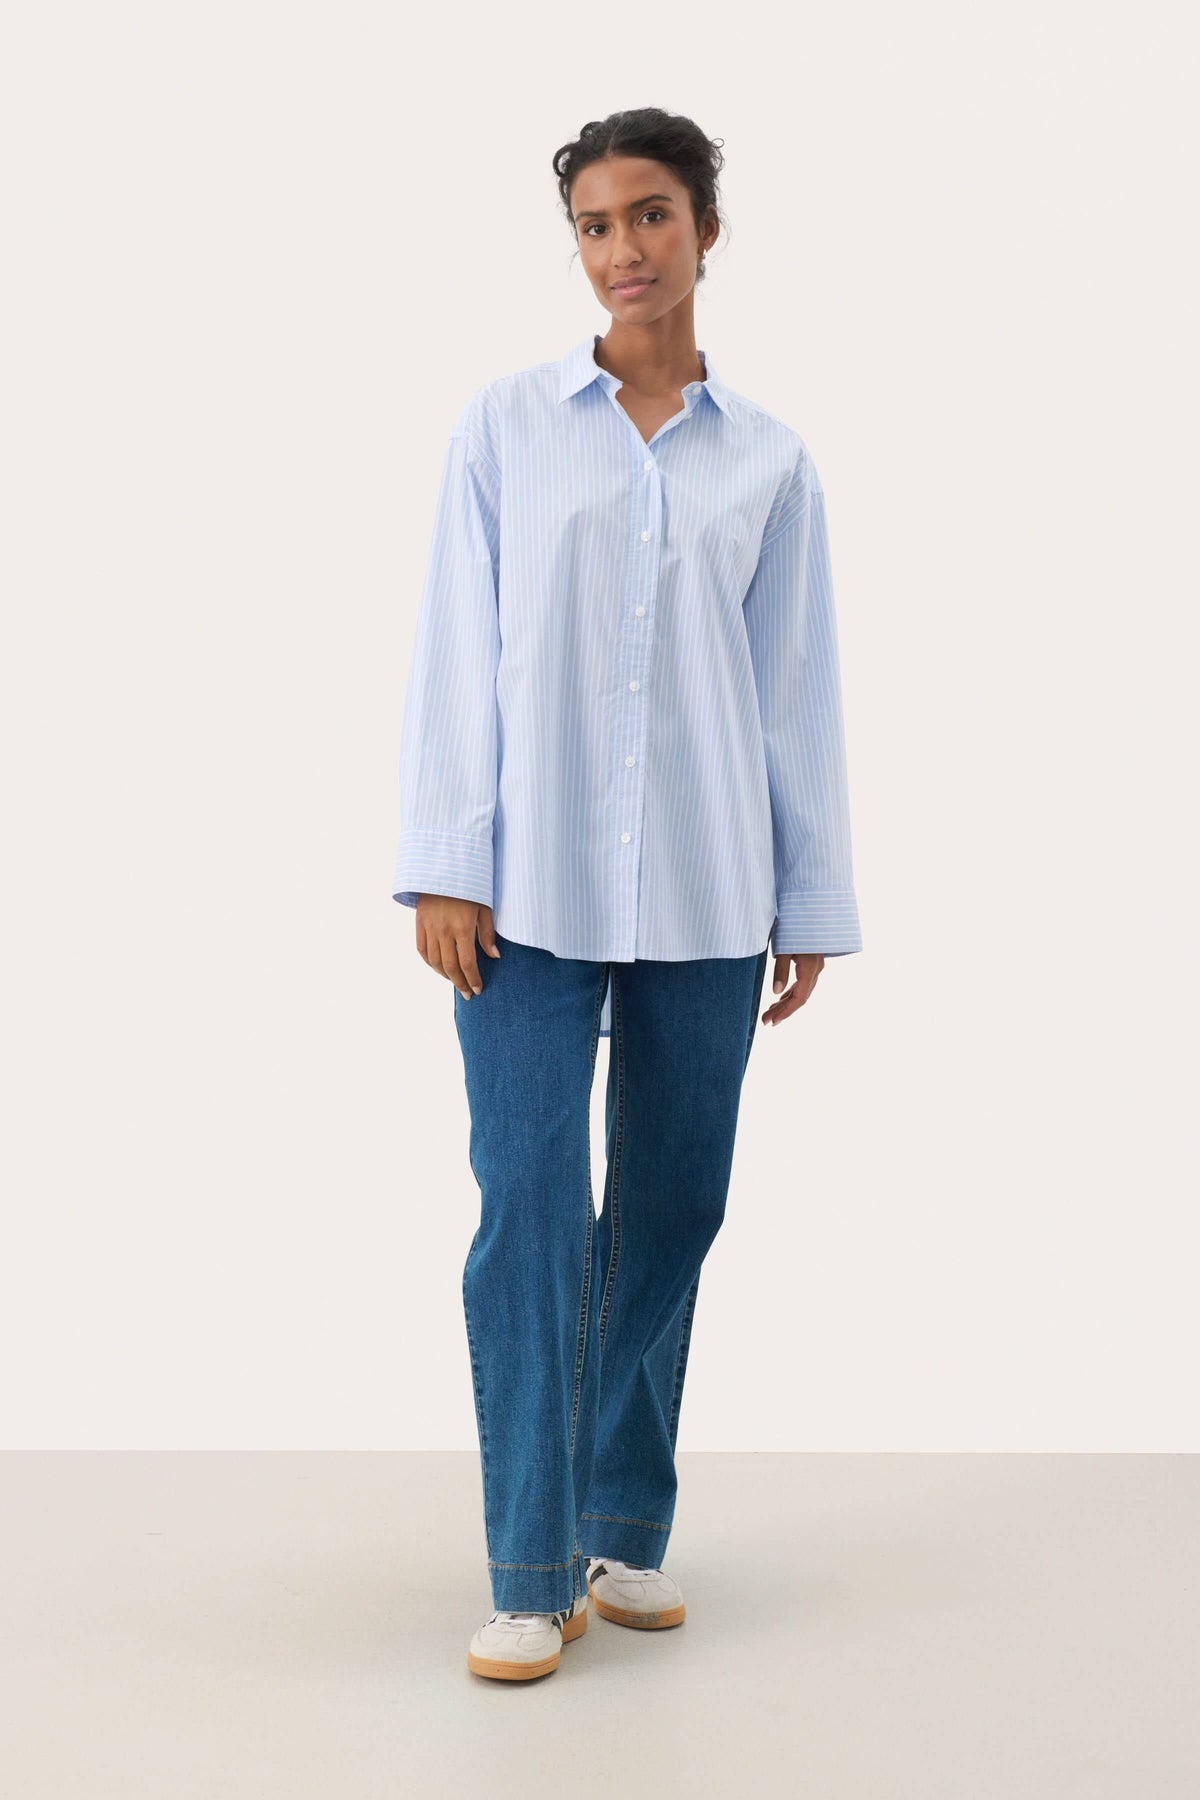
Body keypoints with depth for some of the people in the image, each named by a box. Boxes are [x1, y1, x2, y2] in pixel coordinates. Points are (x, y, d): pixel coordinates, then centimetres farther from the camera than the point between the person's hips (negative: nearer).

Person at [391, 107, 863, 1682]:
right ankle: (533, 1576, 4)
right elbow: (457, 653, 2)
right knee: (530, 1210, -5)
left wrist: (813, 899, 7)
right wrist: (442, 868, -4)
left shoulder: (769, 461, 9)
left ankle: (630, 1530, 24)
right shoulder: (505, 426, 5)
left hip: (705, 892, 2)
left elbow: (799, 691, 9)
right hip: (533, 885, -2)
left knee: (674, 1207, 7)